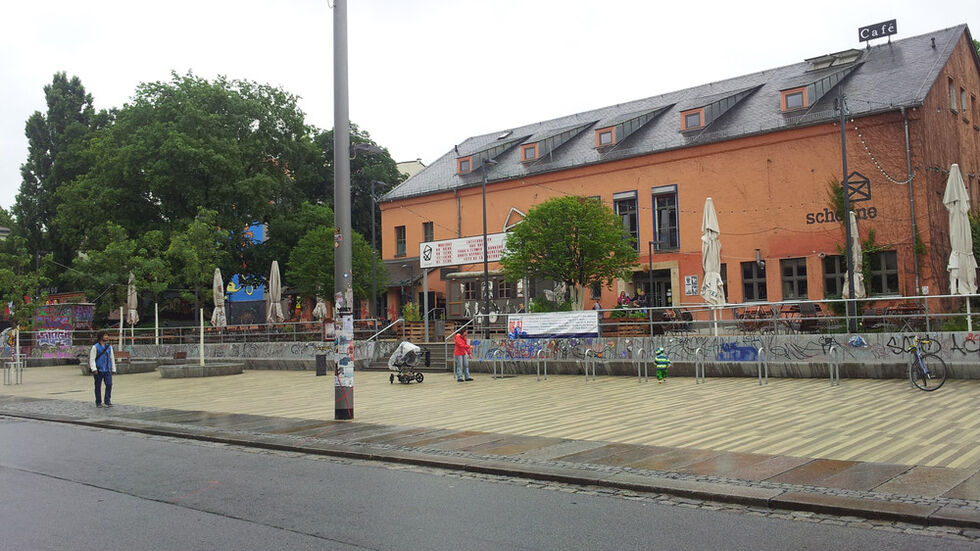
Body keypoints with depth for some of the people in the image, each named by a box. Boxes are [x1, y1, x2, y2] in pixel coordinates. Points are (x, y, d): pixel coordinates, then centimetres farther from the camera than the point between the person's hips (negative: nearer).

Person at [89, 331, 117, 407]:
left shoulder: (109, 346, 10)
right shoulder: (95, 347, -3)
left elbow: (112, 358, 16)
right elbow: (92, 359, -6)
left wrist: (113, 369, 15)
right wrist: (94, 369, -16)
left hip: (107, 370, 3)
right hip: (98, 370, -3)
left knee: (109, 384, -8)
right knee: (98, 386, 5)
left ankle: (108, 401, -1)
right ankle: (98, 402, 16)